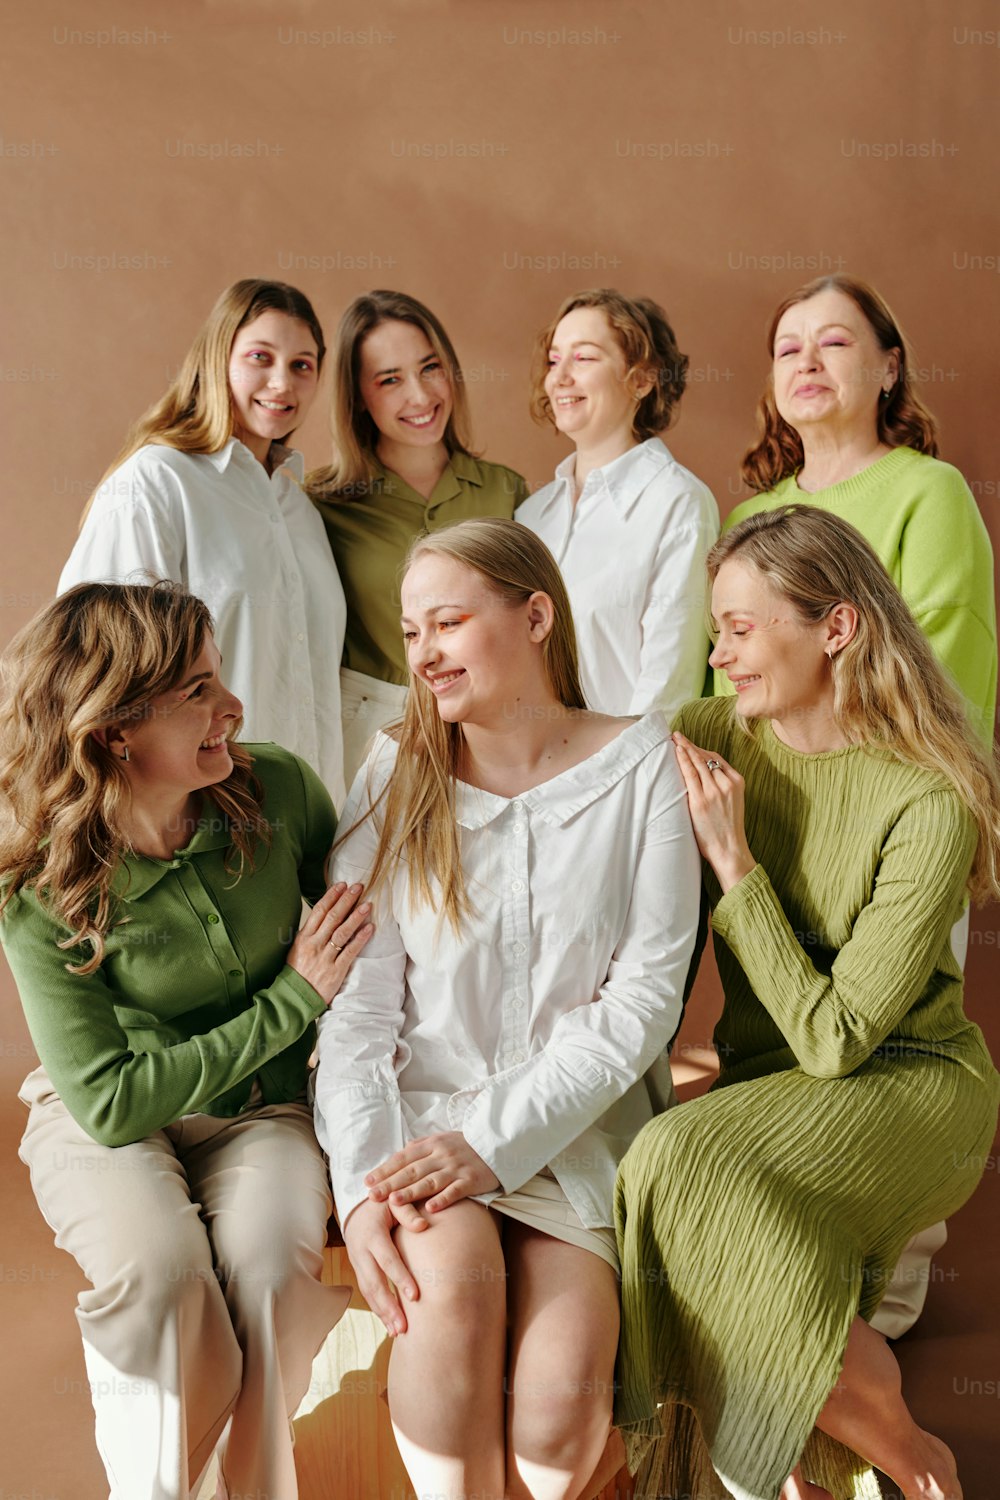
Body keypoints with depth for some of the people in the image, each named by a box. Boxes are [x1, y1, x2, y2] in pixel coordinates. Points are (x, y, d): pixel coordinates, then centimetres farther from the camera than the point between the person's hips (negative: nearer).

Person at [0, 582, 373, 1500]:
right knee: (158, 1265, -30)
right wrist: (294, 1000, -19)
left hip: (264, 1111, 2)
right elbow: (111, 1101, -19)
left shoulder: (279, 790, -13)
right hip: (102, 1124, -2)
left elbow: (358, 935, 5)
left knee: (266, 1254, -28)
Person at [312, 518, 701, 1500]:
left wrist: (495, 1141, -15)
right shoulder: (398, 774, 6)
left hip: (577, 1124, -1)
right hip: (421, 1105, 1)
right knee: (452, 1281, -31)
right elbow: (358, 1000, -1)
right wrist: (362, 1180, -16)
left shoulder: (641, 766, 1)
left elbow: (644, 997, -5)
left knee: (559, 1401, -24)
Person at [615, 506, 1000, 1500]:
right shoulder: (702, 738, -2)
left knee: (688, 1165, -31)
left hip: (907, 1081, -4)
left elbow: (835, 1038, -20)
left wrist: (733, 859, -21)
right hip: (762, 1082, 5)